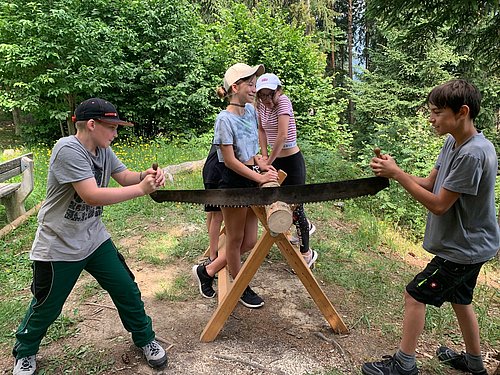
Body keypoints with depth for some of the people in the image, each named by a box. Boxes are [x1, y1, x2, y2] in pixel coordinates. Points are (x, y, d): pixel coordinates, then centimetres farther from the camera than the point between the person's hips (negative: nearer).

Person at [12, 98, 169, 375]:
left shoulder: (103, 150, 0)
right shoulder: (68, 149, -25)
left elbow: (125, 176, 4)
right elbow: (92, 196, -33)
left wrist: (146, 175, -18)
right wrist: (141, 189, -29)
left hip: (94, 239, 7)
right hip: (58, 247, -6)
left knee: (127, 291, 8)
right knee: (47, 307, 12)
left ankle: (144, 338, 30)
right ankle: (24, 351, 42)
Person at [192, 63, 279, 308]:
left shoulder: (250, 110, 7)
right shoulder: (225, 119, -16)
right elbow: (230, 160, -18)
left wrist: (260, 164, 3)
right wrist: (259, 177, -17)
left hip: (251, 182, 9)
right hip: (234, 184, -8)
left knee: (249, 242, 14)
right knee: (235, 239, 10)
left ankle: (207, 271, 31)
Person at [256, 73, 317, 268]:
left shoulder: (283, 102, -20)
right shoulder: (261, 104, 1)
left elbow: (282, 136, -27)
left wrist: (269, 163, -21)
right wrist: (264, 155, -1)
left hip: (292, 160, -7)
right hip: (276, 159, 8)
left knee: (295, 205, -1)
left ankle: (307, 253, 17)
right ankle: (306, 226, 48)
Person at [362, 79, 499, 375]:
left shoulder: (473, 154, -29)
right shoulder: (453, 143, 1)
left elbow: (438, 205, -26)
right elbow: (431, 183, 3)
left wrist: (396, 173, -23)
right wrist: (391, 170, -13)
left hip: (463, 248, -9)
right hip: (466, 244, 9)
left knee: (415, 295, -2)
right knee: (459, 299, 23)